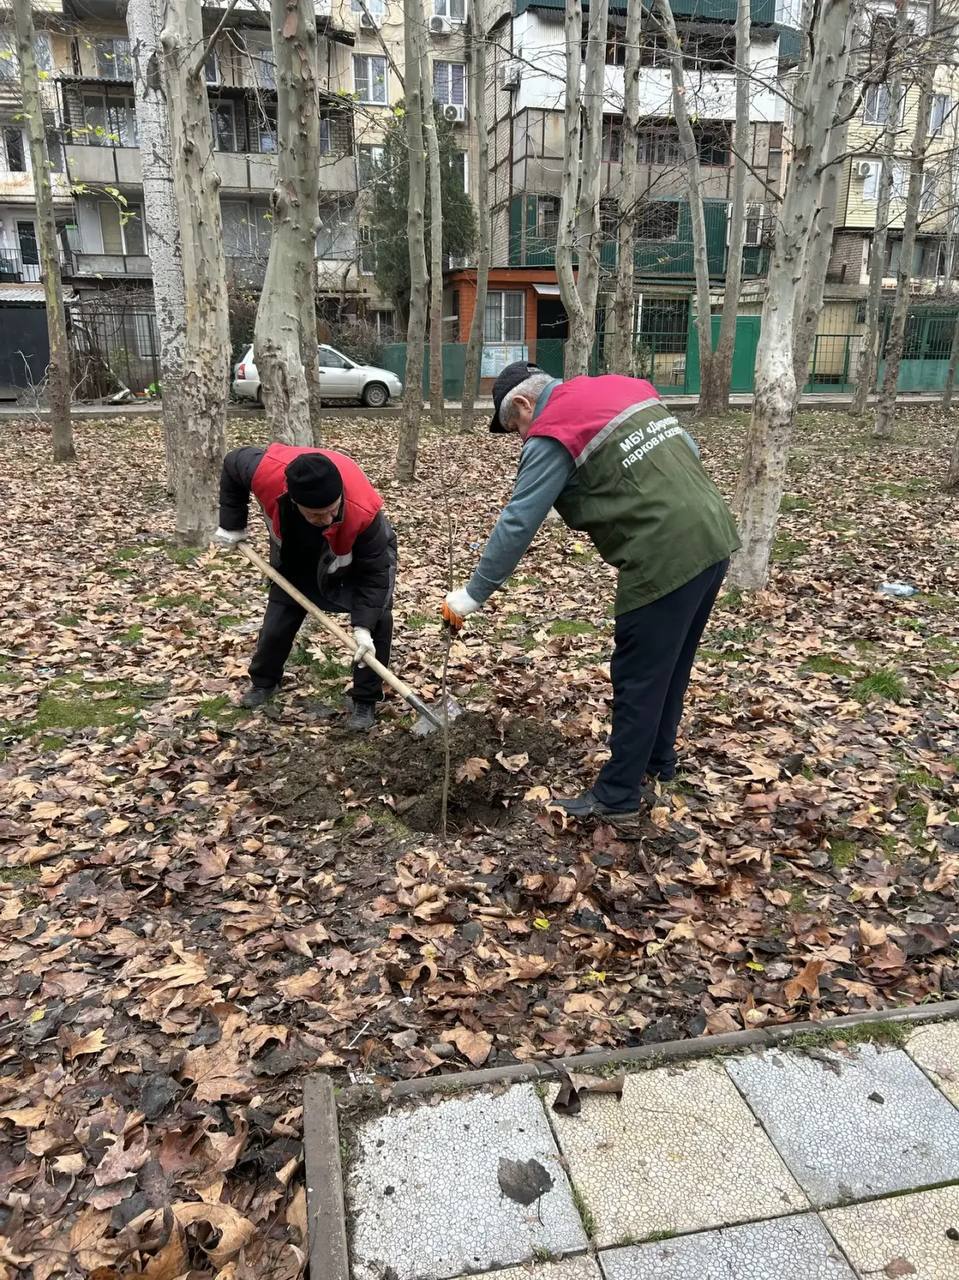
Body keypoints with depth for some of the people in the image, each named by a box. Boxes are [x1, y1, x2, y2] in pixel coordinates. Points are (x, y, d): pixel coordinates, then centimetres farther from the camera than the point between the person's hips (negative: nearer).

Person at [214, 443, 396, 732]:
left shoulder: (363, 512, -47)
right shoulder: (267, 471, -41)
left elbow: (374, 571, -33)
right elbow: (231, 464, -15)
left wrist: (363, 626, -39)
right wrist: (232, 526, -11)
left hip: (362, 555, -2)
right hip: (296, 556, 3)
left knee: (377, 620, -15)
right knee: (278, 621, 9)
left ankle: (365, 701, 1)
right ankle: (263, 682, 35)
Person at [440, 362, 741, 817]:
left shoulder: (552, 434, -7)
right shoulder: (621, 386, 16)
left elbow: (516, 525, -10)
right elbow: (689, 450, 19)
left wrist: (471, 596, -3)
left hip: (666, 559, -9)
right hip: (713, 536, 9)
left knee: (638, 677, 4)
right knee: (670, 664, 22)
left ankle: (617, 794, 16)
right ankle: (659, 757, 39)